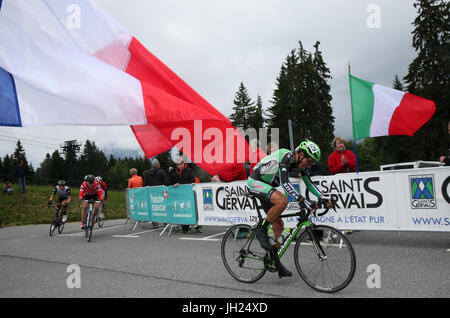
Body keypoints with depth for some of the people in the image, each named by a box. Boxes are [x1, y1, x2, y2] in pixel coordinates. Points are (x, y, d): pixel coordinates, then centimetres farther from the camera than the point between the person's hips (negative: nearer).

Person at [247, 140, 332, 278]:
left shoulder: (300, 161, 1)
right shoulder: (286, 156, -26)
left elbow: (309, 183, 8)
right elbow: (284, 182, -36)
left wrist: (323, 197, -6)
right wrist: (302, 200, -40)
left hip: (266, 185, 9)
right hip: (255, 182, -9)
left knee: (278, 223, 6)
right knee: (282, 200, -33)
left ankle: (276, 262, 15)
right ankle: (262, 231, -14)